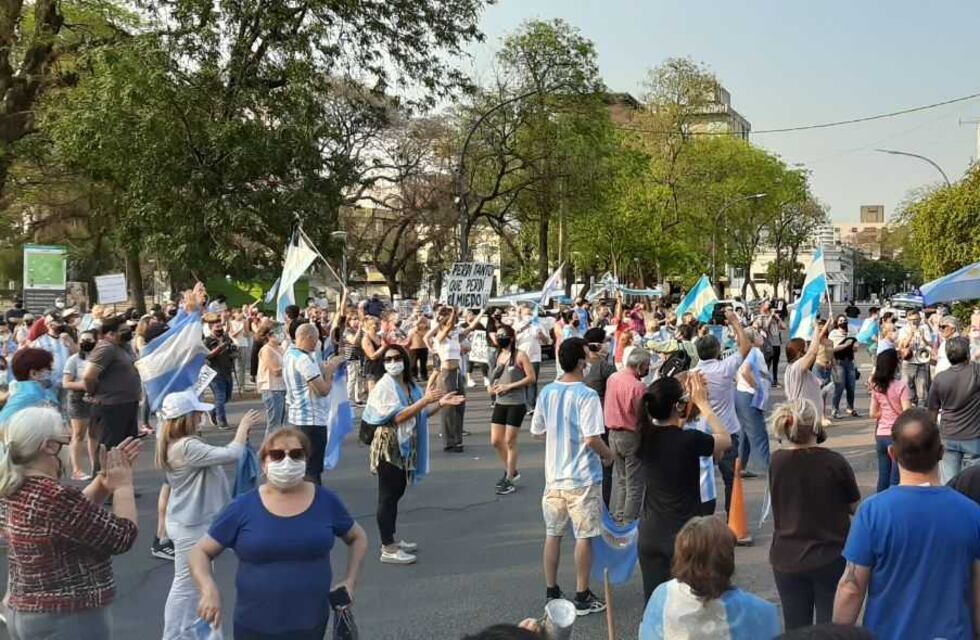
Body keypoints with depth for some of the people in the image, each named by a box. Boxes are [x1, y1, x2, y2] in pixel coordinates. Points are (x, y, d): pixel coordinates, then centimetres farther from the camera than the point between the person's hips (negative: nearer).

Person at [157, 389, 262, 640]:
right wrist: (243, 426, -15)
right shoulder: (187, 447, -27)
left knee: (193, 583, 23)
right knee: (186, 585, 2)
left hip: (191, 523, 11)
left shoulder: (178, 444, 6)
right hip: (191, 527, -11)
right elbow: (231, 454, -29)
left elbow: (218, 455, 12)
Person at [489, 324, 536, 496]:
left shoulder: (520, 356, -8)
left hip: (516, 404, -7)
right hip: (500, 403, 7)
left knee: (510, 441, -1)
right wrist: (493, 388, 2)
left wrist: (509, 386, -16)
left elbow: (531, 378, -13)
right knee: (495, 441, 6)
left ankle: (509, 481, 11)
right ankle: (511, 471, 28)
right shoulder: (498, 356, 11)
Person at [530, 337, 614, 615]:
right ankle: (582, 597, 13)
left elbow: (537, 432, 10)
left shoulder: (546, 393, 2)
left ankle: (552, 593, 23)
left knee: (553, 534, 14)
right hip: (582, 477, -6)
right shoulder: (587, 395, -18)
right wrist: (608, 455, -4)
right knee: (584, 537, 5)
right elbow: (592, 439, -22)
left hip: (554, 475, 6)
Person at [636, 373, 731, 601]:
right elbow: (726, 440, 1)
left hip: (650, 536, 5)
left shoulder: (645, 437, -5)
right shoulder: (690, 440, -19)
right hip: (685, 536, -5)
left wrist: (689, 395, 14)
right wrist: (703, 403, 7)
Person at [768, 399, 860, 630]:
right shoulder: (835, 462, -15)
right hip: (831, 559, -2)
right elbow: (855, 507, -1)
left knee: (796, 628, 12)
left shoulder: (776, 462, -7)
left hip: (787, 560, 2)